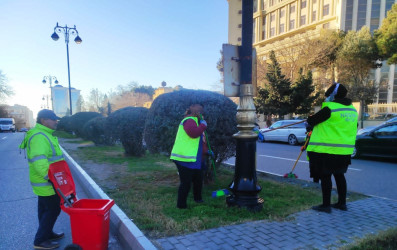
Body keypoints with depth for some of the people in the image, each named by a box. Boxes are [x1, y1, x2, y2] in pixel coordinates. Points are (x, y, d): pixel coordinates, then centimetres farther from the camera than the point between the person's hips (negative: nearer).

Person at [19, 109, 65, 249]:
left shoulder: (45, 134, 13)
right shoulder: (39, 137, -23)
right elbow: (39, 161, -31)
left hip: (45, 182, 10)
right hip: (46, 183, -10)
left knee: (46, 209, 21)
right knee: (53, 210, -1)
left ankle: (47, 234, 36)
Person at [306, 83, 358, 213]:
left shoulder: (330, 109, -16)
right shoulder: (352, 110, 10)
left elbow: (312, 121, -9)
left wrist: (310, 118, 14)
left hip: (327, 150, -8)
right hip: (344, 150, 8)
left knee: (325, 176, 1)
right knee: (339, 175, 18)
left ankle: (326, 205, 7)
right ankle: (342, 203, 26)